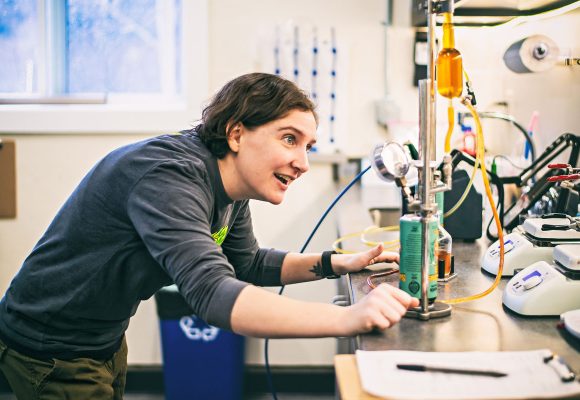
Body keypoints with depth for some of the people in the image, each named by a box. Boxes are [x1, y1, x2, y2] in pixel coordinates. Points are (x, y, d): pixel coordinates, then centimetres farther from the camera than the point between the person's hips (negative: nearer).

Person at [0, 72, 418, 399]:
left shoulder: (232, 189, -3)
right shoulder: (169, 176, -32)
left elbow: (247, 263, 11)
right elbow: (212, 293, -44)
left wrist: (336, 263, -3)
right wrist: (346, 318, -52)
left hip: (106, 340, 9)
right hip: (51, 349, -9)